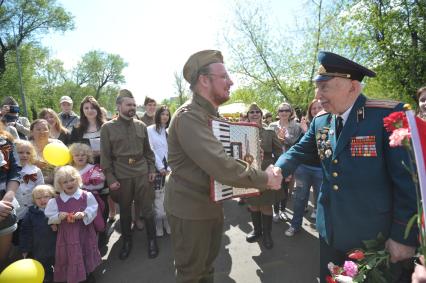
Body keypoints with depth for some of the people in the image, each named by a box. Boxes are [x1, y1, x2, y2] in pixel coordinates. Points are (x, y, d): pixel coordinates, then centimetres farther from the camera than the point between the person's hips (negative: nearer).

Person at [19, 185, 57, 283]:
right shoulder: (31, 213, -4)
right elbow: (25, 232, 0)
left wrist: (58, 227, -22)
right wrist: (24, 249, 0)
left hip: (57, 250, -1)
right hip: (38, 251, 1)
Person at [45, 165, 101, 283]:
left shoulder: (87, 196, -10)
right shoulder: (56, 201, -6)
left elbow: (93, 209, -8)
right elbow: (50, 216, -1)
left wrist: (84, 214, -25)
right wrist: (59, 216, -20)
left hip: (84, 232, 0)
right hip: (67, 233, 0)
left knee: (86, 252, 16)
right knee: (69, 255, 11)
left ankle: (89, 273, 39)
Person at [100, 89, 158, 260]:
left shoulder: (141, 125, 5)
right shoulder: (108, 128, -3)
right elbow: (105, 156, -4)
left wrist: (152, 169, 4)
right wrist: (110, 178, -7)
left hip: (142, 174, 2)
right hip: (121, 176, -1)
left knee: (147, 209, 7)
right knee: (125, 210, 14)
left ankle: (152, 240, 26)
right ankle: (127, 241, 34)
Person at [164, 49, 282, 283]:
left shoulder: (211, 114, 11)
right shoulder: (189, 116, -24)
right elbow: (222, 167, -34)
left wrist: (247, 165, 2)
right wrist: (265, 179, -22)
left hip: (212, 204, 9)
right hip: (190, 209, -9)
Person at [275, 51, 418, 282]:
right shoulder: (319, 122, 2)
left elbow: (407, 179, -16)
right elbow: (299, 152, 4)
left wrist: (404, 236, -13)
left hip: (375, 236, -5)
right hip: (330, 229, 6)